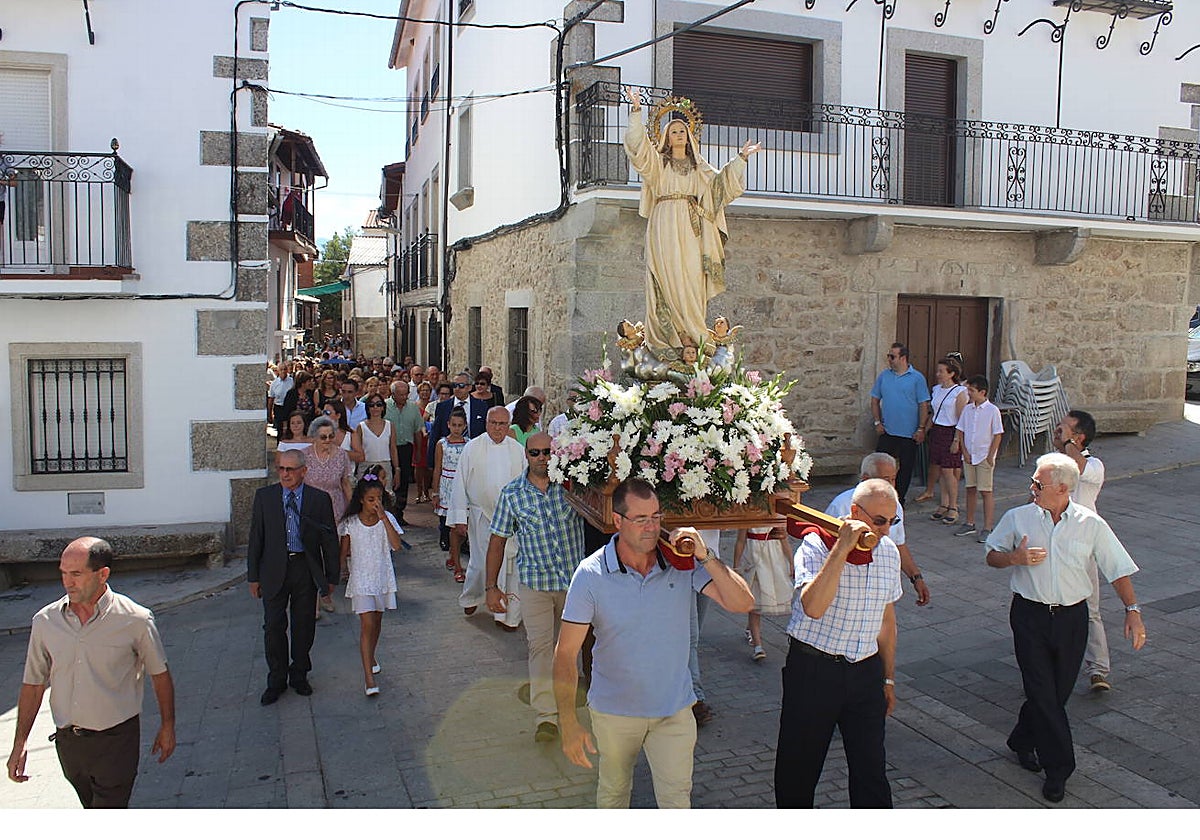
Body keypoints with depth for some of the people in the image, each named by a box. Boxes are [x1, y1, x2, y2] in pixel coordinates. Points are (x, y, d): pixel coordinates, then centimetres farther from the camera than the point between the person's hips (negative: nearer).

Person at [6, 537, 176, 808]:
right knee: (94, 809, 23)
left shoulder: (136, 620, -14)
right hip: (67, 742, 4)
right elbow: (33, 684, 5)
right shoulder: (45, 621, -5)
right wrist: (20, 741, 3)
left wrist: (167, 726, 5)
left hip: (116, 739, -4)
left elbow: (160, 674, -2)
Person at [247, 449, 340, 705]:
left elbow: (330, 540, 2)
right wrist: (253, 576, 2)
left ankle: (299, 675, 30)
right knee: (273, 626, 3)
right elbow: (256, 538, 4)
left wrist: (331, 577, 3)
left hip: (306, 569, 0)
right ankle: (276, 681, 19)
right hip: (274, 570, 0)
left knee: (304, 626, 10)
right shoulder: (264, 496, 0)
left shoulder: (319, 499, -3)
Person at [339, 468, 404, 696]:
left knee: (377, 621, 18)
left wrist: (383, 517, -22)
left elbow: (396, 545, -19)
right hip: (361, 580, -2)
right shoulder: (350, 523, -6)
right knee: (367, 624, -10)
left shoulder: (387, 519, -5)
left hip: (383, 577, 3)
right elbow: (343, 554, 4)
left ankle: (371, 657, 44)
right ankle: (369, 678, -11)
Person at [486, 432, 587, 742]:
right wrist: (492, 586, 0)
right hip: (534, 581, -1)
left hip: (575, 578, 1)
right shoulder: (512, 493, -3)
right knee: (540, 644, -7)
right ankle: (547, 716, -3)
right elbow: (498, 540, 2)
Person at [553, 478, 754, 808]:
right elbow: (566, 653, -15)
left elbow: (742, 603, -16)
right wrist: (568, 722, -19)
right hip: (614, 710, 0)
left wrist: (705, 556, -27)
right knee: (613, 791, 23)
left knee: (677, 800, 4)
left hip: (674, 709, 0)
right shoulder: (591, 574, -17)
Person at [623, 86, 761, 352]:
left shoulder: (698, 166, 23)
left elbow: (721, 182, 17)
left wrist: (740, 158, 13)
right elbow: (638, 146, -3)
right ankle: (681, 333, -15)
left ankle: (692, 332, -8)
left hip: (691, 227, 3)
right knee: (672, 275, -13)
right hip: (666, 225, -3)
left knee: (693, 276, -6)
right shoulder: (657, 161, 12)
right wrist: (636, 111, -11)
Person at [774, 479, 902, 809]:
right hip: (813, 670, -4)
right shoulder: (817, 544, -13)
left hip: (866, 670, 4)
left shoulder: (889, 552, 6)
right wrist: (843, 547, -30)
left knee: (871, 769, 6)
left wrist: (888, 678, 19)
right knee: (799, 767, 9)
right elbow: (813, 607, -30)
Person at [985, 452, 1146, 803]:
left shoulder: (1091, 524, -3)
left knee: (1059, 691, 10)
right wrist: (1015, 557, -13)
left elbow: (1118, 569, 1)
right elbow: (992, 557, 8)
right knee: (1042, 692, -5)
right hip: (1030, 616, -1)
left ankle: (1023, 741, 35)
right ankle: (1058, 767, 7)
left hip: (1071, 617, 1)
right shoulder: (1018, 518, -2)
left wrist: (1132, 609, -9)